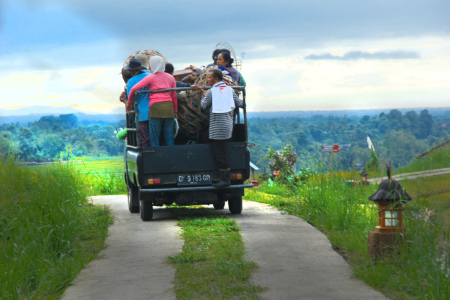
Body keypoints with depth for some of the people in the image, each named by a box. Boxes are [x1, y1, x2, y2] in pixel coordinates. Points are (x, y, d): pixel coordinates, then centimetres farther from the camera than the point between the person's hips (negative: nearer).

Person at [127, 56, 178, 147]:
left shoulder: (151, 77, 1)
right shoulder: (170, 77, 14)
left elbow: (134, 89, -4)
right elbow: (174, 96, 15)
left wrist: (129, 102, 10)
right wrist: (175, 111, 22)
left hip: (156, 107, -4)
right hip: (169, 107, 4)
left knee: (154, 139, 1)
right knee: (169, 139, 8)